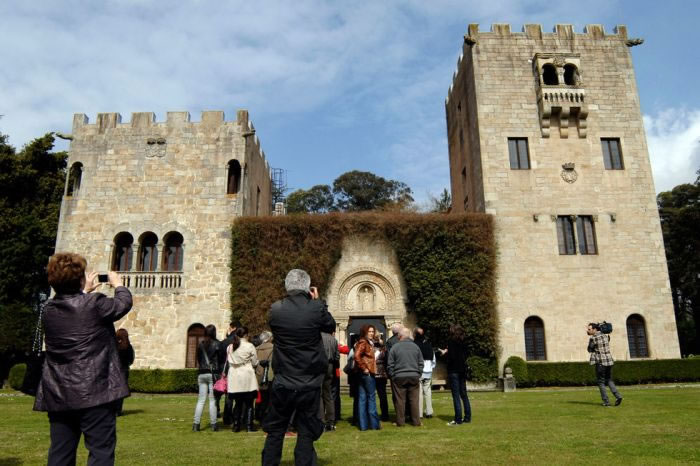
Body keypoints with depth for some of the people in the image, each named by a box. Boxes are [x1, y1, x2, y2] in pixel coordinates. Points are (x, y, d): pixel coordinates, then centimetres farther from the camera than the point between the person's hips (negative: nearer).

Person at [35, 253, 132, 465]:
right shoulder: (95, 304, -12)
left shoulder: (49, 310, 6)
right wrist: (118, 284, 23)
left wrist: (84, 292, 37)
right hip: (94, 392, -6)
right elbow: (124, 303, 5)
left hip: (58, 395, 6)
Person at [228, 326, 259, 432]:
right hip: (247, 377, -4)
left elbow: (229, 362, 11)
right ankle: (249, 426, 4)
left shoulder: (230, 347, 6)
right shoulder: (250, 346, -6)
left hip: (234, 378, 4)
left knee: (238, 403, 12)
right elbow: (255, 363, 0)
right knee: (249, 403, 4)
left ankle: (236, 425, 12)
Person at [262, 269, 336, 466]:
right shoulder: (316, 308, -11)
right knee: (306, 433, 9)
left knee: (275, 432, 16)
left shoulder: (275, 309, -7)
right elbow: (331, 326, 8)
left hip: (283, 383, 1)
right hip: (310, 383, -1)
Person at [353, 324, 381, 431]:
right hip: (367, 374, -9)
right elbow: (357, 356, -23)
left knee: (362, 398, 7)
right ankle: (374, 423, 4)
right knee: (371, 398, -2)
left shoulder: (368, 343, 18)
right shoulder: (363, 342, -11)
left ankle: (363, 424, 10)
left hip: (364, 374, 9)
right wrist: (364, 368, -17)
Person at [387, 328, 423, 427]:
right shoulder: (415, 346, 5)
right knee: (414, 400, 7)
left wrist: (392, 376, 7)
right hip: (414, 377, 2)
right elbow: (421, 363, 10)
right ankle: (416, 421, 11)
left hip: (399, 377, -2)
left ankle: (400, 421, 9)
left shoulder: (395, 347, -4)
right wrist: (418, 375, 17)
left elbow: (390, 364, -2)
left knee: (400, 400, 3)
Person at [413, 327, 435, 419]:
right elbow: (433, 360, 12)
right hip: (428, 372, 5)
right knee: (428, 392, 11)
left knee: (419, 392, -1)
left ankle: (419, 413, 1)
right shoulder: (429, 345, 6)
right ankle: (429, 412, 14)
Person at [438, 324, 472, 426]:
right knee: (464, 394, 15)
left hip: (453, 371, -7)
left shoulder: (451, 341, -11)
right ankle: (467, 417, 19)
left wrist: (445, 352, 0)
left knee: (456, 396, -4)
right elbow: (466, 355, 12)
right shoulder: (463, 342, 7)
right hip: (462, 370, 7)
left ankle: (458, 420, -3)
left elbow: (452, 356, -17)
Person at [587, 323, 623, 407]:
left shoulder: (593, 338, -11)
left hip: (600, 362, -6)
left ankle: (606, 402, 2)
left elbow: (590, 350, 1)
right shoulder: (605, 336, 8)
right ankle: (618, 396, 1)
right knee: (609, 380, 18)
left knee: (601, 382, 4)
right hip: (609, 361, 6)